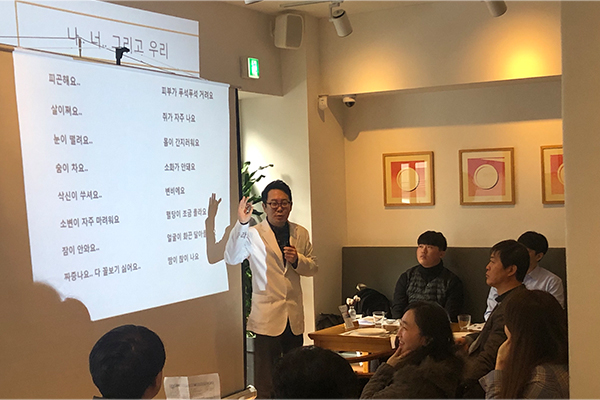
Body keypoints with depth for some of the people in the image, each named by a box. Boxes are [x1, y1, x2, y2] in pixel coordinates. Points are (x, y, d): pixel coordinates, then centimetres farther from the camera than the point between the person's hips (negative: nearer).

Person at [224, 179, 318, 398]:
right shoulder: (253, 234, -5)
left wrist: (297, 259, -9)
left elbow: (313, 267, 12)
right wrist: (241, 224, -29)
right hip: (267, 316, -4)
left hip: (294, 315, 5)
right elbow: (231, 258, -19)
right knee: (266, 379, -1)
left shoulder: (300, 234, 9)